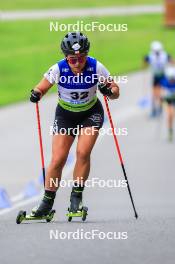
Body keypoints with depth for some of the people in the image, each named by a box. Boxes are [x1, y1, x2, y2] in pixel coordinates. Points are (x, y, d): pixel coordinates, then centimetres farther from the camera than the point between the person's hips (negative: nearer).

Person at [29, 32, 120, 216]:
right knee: (58, 159, -7)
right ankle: (47, 201, 6)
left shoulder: (96, 67, -22)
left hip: (91, 113, 0)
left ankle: (77, 195, -3)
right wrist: (36, 94, -33)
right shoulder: (58, 69, -23)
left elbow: (115, 91, -13)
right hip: (65, 115, 0)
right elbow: (41, 88, -11)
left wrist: (109, 91, -35)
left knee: (83, 153, -19)